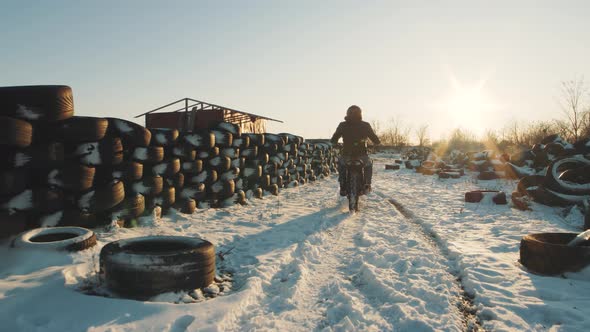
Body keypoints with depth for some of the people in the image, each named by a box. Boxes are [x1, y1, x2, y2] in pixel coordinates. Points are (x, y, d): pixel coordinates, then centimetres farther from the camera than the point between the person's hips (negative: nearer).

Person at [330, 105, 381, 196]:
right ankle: (366, 186, 31)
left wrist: (333, 141, 28)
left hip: (346, 155, 0)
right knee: (369, 163, 35)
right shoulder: (365, 125, -1)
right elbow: (376, 141, 5)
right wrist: (377, 142, 28)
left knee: (341, 163, 35)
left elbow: (333, 140, 4)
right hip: (362, 156, 0)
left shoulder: (342, 125, -1)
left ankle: (343, 188, 27)